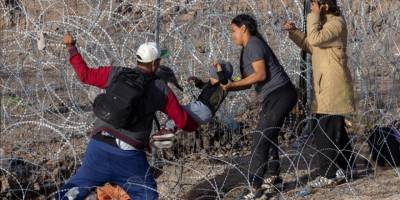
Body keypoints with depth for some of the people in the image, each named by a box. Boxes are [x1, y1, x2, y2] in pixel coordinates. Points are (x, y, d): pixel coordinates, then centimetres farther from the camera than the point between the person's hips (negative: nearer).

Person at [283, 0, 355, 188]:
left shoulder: (336, 23, -14)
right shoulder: (326, 23, 17)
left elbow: (315, 39, -28)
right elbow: (310, 46, 24)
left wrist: (314, 16, -17)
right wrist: (294, 31, 15)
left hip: (332, 87, -11)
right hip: (326, 86, 11)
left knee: (325, 131, -10)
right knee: (336, 129, 17)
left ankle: (329, 174, -8)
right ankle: (344, 167, 25)